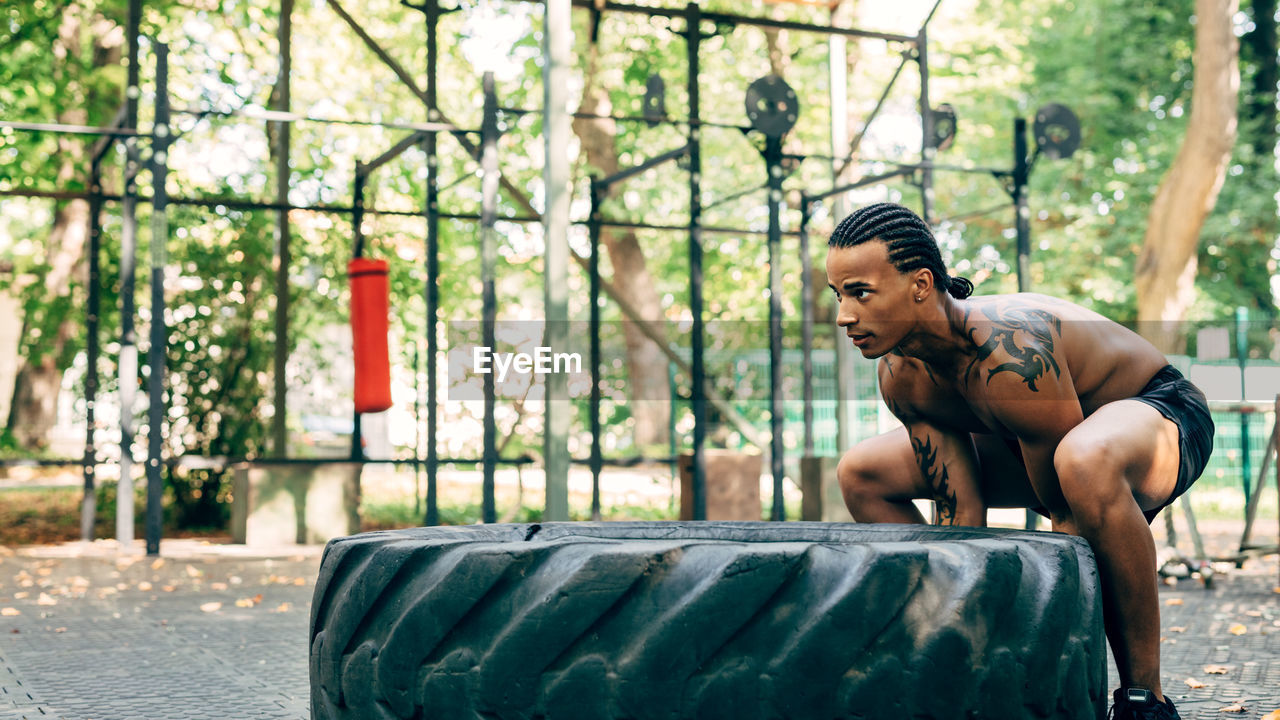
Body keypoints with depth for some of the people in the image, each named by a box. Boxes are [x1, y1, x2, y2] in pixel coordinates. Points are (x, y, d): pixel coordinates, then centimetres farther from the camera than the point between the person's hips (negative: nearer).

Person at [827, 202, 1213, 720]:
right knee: (862, 476, 4)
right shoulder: (902, 377, -16)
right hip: (1051, 436, 8)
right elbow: (960, 513, -11)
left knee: (1084, 460, -46)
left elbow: (1070, 517, -31)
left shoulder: (1011, 356, -38)